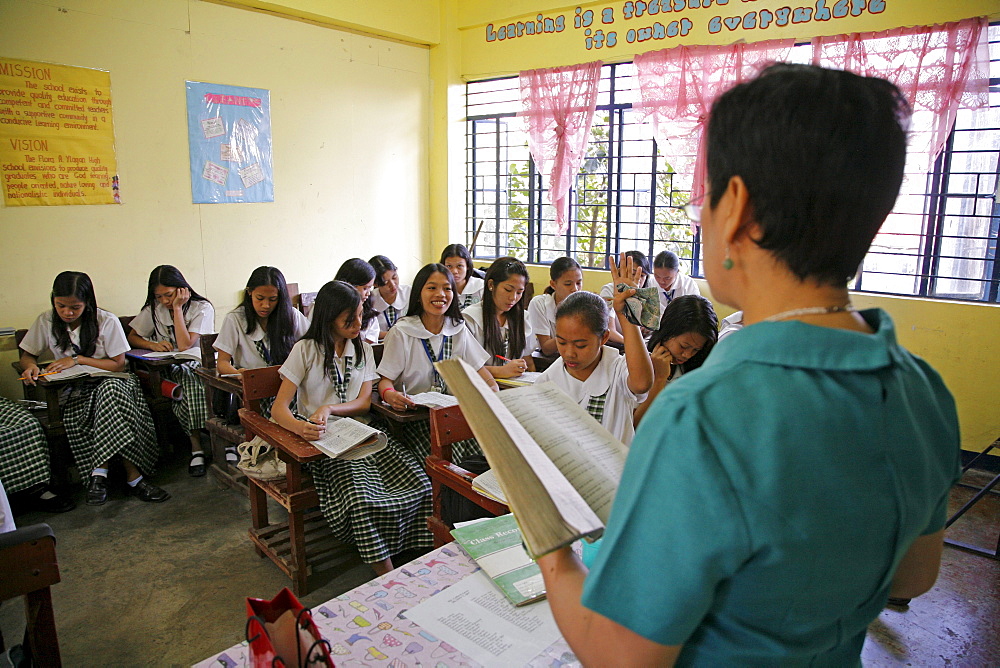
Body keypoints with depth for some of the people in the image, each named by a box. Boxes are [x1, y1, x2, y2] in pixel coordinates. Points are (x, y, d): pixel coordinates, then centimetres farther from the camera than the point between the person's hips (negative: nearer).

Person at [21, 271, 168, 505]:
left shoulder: (107, 322, -8)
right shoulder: (46, 322, 2)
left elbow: (119, 364, -6)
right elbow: (26, 355, 14)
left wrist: (78, 359, -15)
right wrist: (31, 367, -10)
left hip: (111, 382, -2)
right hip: (74, 391, 2)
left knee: (111, 391, -38)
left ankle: (99, 473, -32)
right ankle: (133, 477, -33)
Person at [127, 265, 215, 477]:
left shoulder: (202, 308, -6)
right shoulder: (154, 309, 7)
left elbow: (185, 345, -17)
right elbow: (132, 338, 8)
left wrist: (177, 308, -15)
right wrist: (152, 344, -13)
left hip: (199, 365, -2)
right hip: (169, 369, 2)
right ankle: (197, 445, -26)